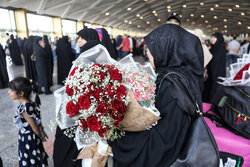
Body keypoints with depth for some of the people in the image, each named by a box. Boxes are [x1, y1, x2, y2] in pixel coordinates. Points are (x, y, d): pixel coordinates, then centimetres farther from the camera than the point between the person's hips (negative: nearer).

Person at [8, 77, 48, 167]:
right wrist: (42, 130, 15)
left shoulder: (24, 109, -32)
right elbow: (38, 119, 4)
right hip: (32, 136, 7)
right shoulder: (30, 103, -7)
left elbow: (35, 127, -22)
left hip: (27, 138, -7)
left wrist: (41, 137, -5)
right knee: (36, 156, 26)